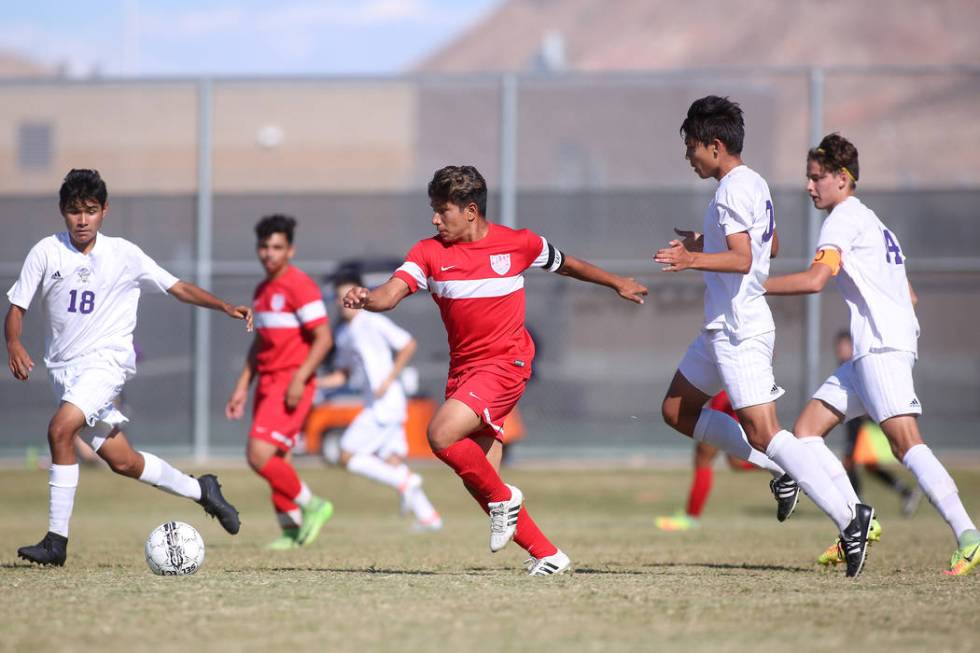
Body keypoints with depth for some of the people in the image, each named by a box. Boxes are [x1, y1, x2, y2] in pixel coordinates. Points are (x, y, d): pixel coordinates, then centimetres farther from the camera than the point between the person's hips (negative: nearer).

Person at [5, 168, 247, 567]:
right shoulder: (46, 252, 1)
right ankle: (200, 490, 31)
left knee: (60, 428, -27)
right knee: (123, 462, 7)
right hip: (64, 366, 4)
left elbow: (177, 288, 7)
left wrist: (225, 307, -5)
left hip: (106, 358, -4)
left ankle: (57, 540, -24)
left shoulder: (124, 255, 0)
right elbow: (16, 307, 3)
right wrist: (14, 344, -16)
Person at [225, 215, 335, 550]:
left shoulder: (299, 286, -11)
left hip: (291, 384, -9)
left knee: (259, 455, -17)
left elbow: (323, 339, -15)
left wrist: (299, 379, -22)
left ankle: (311, 506, -2)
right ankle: (291, 530, 16)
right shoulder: (262, 290, 16)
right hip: (268, 383, 9)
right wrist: (242, 387, 20)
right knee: (276, 461, 9)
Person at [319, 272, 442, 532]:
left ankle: (404, 481, -7)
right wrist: (313, 382, 6)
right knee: (392, 462, 9)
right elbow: (342, 374, 21)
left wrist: (389, 379, -14)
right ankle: (427, 515, 11)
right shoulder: (343, 333, 15)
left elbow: (409, 345, -8)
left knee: (348, 457, -11)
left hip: (387, 402, -9)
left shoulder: (373, 322, -9)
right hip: (376, 405, 9)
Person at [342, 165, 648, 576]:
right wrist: (366, 299, -38)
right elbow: (391, 294, -15)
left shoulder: (518, 244, -4)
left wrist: (617, 283, 27)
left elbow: (564, 265, 15)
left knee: (441, 434, -25)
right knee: (477, 480, 2)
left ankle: (504, 499, -3)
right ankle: (546, 555, 12)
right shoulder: (429, 252, 0)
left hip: (505, 364, -5)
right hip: (462, 369, 5)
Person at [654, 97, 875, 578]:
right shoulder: (754, 184, 14)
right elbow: (768, 245, 28)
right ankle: (778, 471, 13)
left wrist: (694, 260, -38)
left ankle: (847, 517, -19)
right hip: (724, 327, 11)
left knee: (761, 432, -15)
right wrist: (705, 245, 31)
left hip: (740, 330, -11)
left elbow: (743, 259, -26)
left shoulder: (732, 192, -16)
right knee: (677, 411, 16)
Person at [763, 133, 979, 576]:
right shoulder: (872, 223, 26)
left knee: (905, 442, -20)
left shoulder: (845, 218, -4)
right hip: (871, 351, 10)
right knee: (806, 430, 7)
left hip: (882, 347, -10)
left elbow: (815, 279, -18)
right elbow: (908, 296, 28)